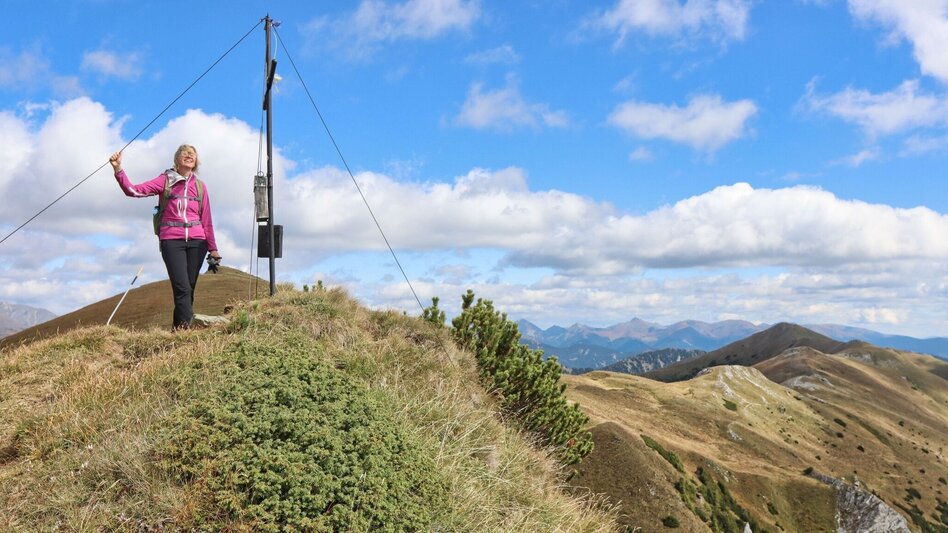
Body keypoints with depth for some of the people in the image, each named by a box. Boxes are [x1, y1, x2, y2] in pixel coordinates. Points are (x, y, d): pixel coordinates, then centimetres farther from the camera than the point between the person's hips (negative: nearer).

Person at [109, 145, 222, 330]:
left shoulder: (200, 186, 13)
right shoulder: (165, 180, 7)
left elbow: (206, 220, 14)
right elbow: (133, 191, -3)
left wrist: (213, 248, 13)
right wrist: (118, 169, -16)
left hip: (196, 241, 3)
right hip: (171, 240, -3)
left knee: (189, 288, 0)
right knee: (182, 287, -16)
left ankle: (178, 328, 9)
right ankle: (185, 326, -19)